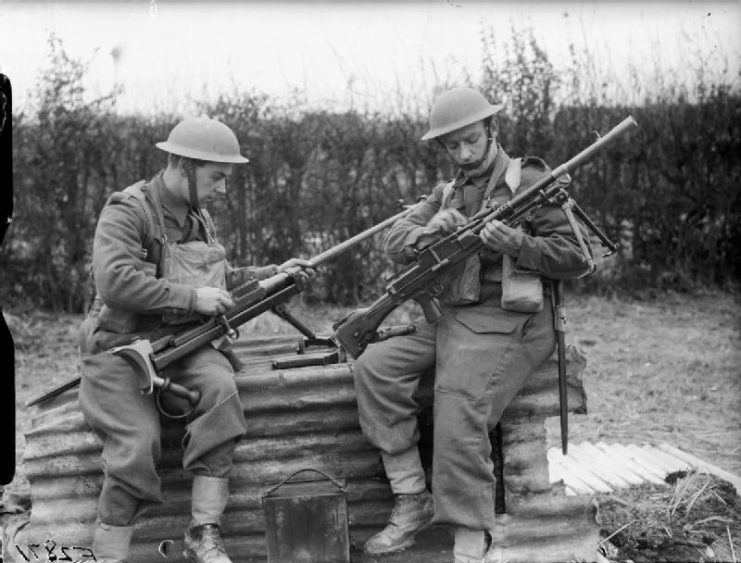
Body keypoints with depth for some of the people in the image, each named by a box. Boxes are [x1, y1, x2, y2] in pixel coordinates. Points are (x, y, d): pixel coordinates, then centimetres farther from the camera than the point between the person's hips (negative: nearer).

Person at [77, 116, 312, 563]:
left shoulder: (199, 217, 14)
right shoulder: (127, 211, -10)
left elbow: (221, 280, 27)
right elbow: (115, 281, -24)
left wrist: (276, 274, 14)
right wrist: (192, 297, -22)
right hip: (124, 346, -5)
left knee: (221, 389, -25)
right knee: (137, 442, -25)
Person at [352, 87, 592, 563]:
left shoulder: (529, 180, 2)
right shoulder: (448, 192, 21)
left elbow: (577, 257, -4)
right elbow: (396, 244, 11)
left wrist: (517, 244, -19)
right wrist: (431, 231, -10)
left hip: (509, 322, -7)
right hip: (452, 318, 7)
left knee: (459, 402, -29)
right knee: (376, 366, -14)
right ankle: (412, 501, -12)